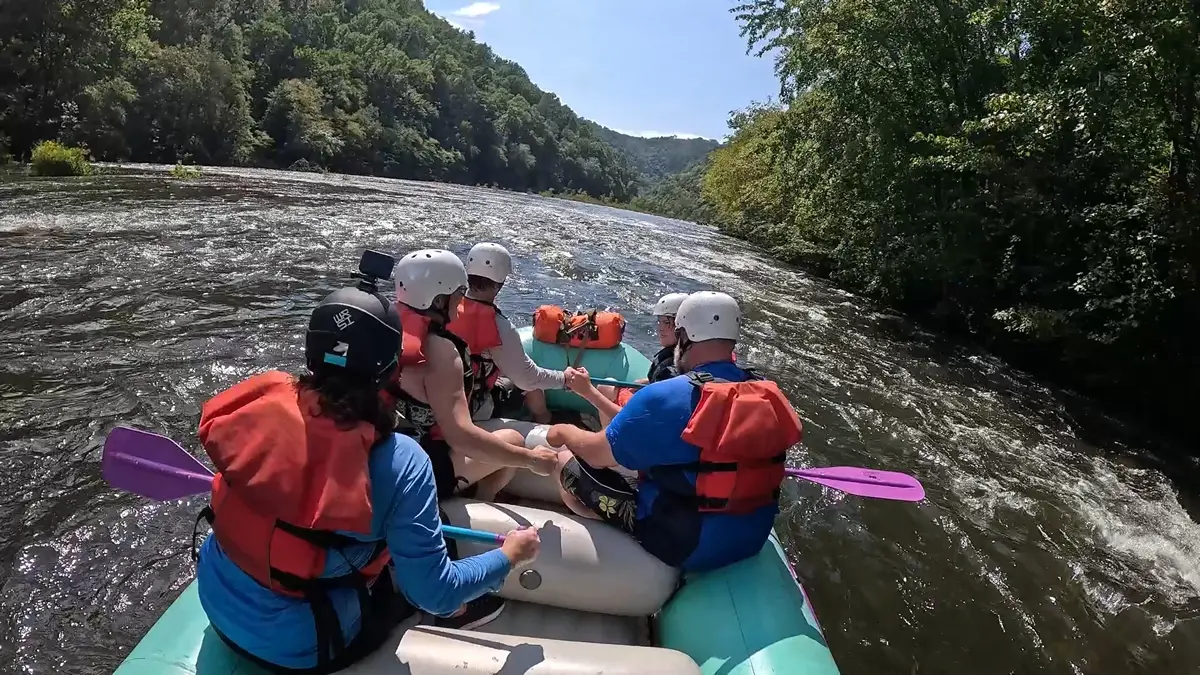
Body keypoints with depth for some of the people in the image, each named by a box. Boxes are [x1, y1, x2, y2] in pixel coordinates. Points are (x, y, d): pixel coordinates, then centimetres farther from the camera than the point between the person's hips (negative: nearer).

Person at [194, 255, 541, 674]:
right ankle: (456, 615, 45)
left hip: (218, 607, 5)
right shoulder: (398, 461, -30)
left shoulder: (262, 400, -17)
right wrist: (509, 555, -6)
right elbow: (434, 594, -22)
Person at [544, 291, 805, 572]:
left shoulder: (665, 396, -24)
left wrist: (563, 432, 12)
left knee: (566, 461, 4)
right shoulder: (766, 394, -2)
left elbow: (596, 454, -11)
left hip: (682, 544, -7)